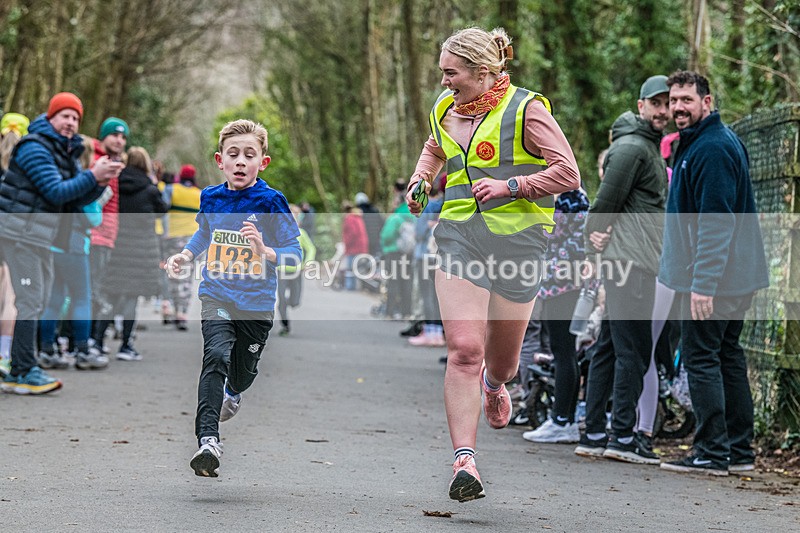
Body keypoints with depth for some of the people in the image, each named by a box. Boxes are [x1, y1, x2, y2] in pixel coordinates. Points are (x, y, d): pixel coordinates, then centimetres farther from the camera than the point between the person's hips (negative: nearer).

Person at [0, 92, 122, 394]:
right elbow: (56, 192, -19)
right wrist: (93, 176, -20)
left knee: (39, 300, 10)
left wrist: (101, 182, -7)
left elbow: (79, 199, 11)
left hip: (40, 235, 10)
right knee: (29, 301, -12)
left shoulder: (68, 153, 16)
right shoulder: (35, 147, -13)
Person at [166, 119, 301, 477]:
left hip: (257, 303, 0)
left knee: (243, 375, 16)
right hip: (217, 296, 1)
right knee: (216, 356, -25)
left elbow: (295, 254, -10)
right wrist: (184, 256, 10)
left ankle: (232, 393, 56)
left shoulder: (271, 202, -10)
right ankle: (208, 441, -32)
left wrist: (266, 251, -28)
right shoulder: (210, 198, 1)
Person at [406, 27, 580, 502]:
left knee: (503, 356, 12)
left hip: (517, 240, -2)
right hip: (459, 237, 3)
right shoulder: (445, 110, 10)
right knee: (463, 349, -14)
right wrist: (421, 180, 13)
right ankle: (464, 460, -16)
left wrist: (511, 186, -17)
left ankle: (494, 384, 52)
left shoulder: (526, 110, -7)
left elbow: (568, 174, -10)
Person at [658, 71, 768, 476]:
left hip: (712, 278, -10)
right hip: (737, 277, 10)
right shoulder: (698, 143, 16)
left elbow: (717, 221, -24)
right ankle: (739, 450, 16)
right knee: (727, 356, 12)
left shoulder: (711, 149, -17)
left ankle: (712, 453, -5)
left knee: (701, 358, -7)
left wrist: (703, 283, -26)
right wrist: (694, 278, 23)